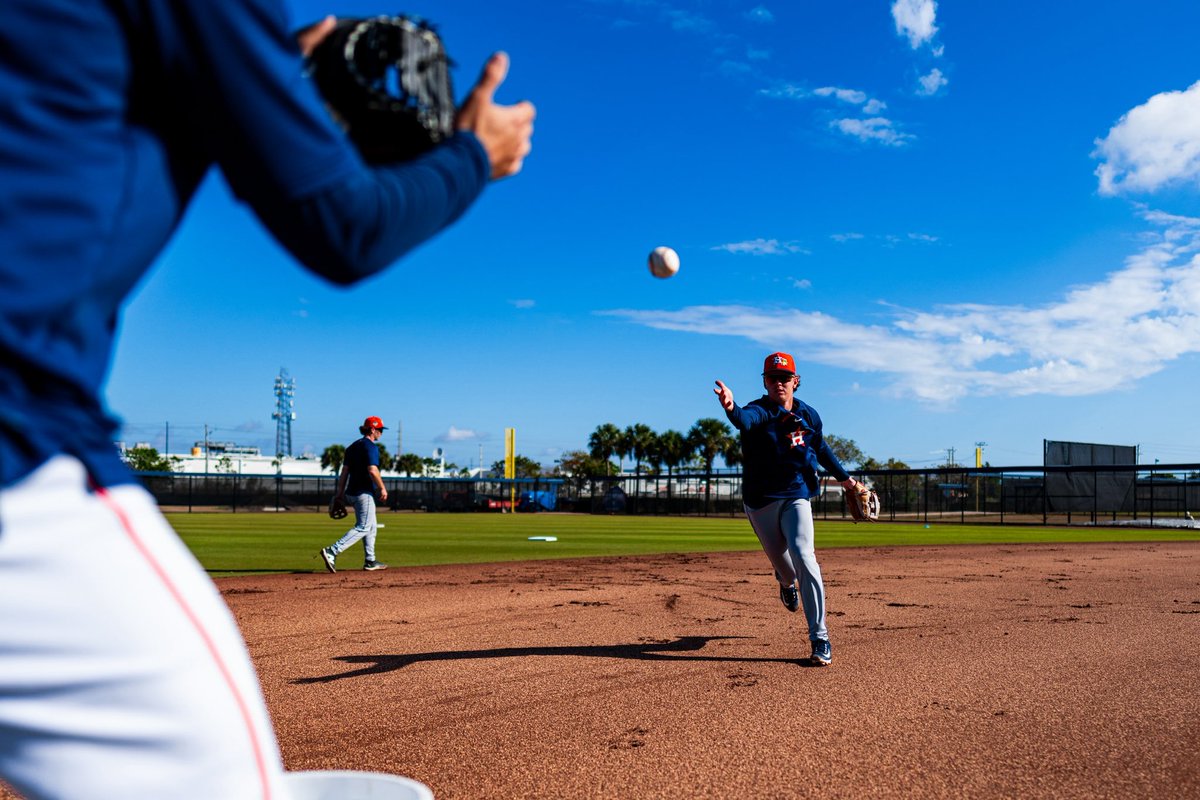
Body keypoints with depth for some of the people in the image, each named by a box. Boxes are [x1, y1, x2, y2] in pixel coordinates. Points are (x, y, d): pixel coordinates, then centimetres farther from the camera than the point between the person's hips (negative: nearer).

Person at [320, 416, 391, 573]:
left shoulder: (352, 447, 15)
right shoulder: (371, 447, -11)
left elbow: (344, 471, 13)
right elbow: (372, 470, -22)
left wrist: (340, 492, 13)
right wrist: (382, 488, -14)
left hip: (352, 491, 10)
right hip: (364, 492, -10)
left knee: (371, 526, 18)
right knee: (363, 527, -9)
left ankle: (370, 561, 21)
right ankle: (332, 551, -20)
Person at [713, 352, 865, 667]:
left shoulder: (808, 415, -1)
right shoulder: (759, 411, -14)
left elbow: (820, 447, 19)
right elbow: (744, 419, -40)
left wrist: (843, 476, 26)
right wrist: (730, 408, -63)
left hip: (796, 496, 1)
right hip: (760, 499, -1)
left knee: (803, 556, -19)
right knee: (780, 560, 12)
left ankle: (820, 637, -12)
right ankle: (787, 583, 54)